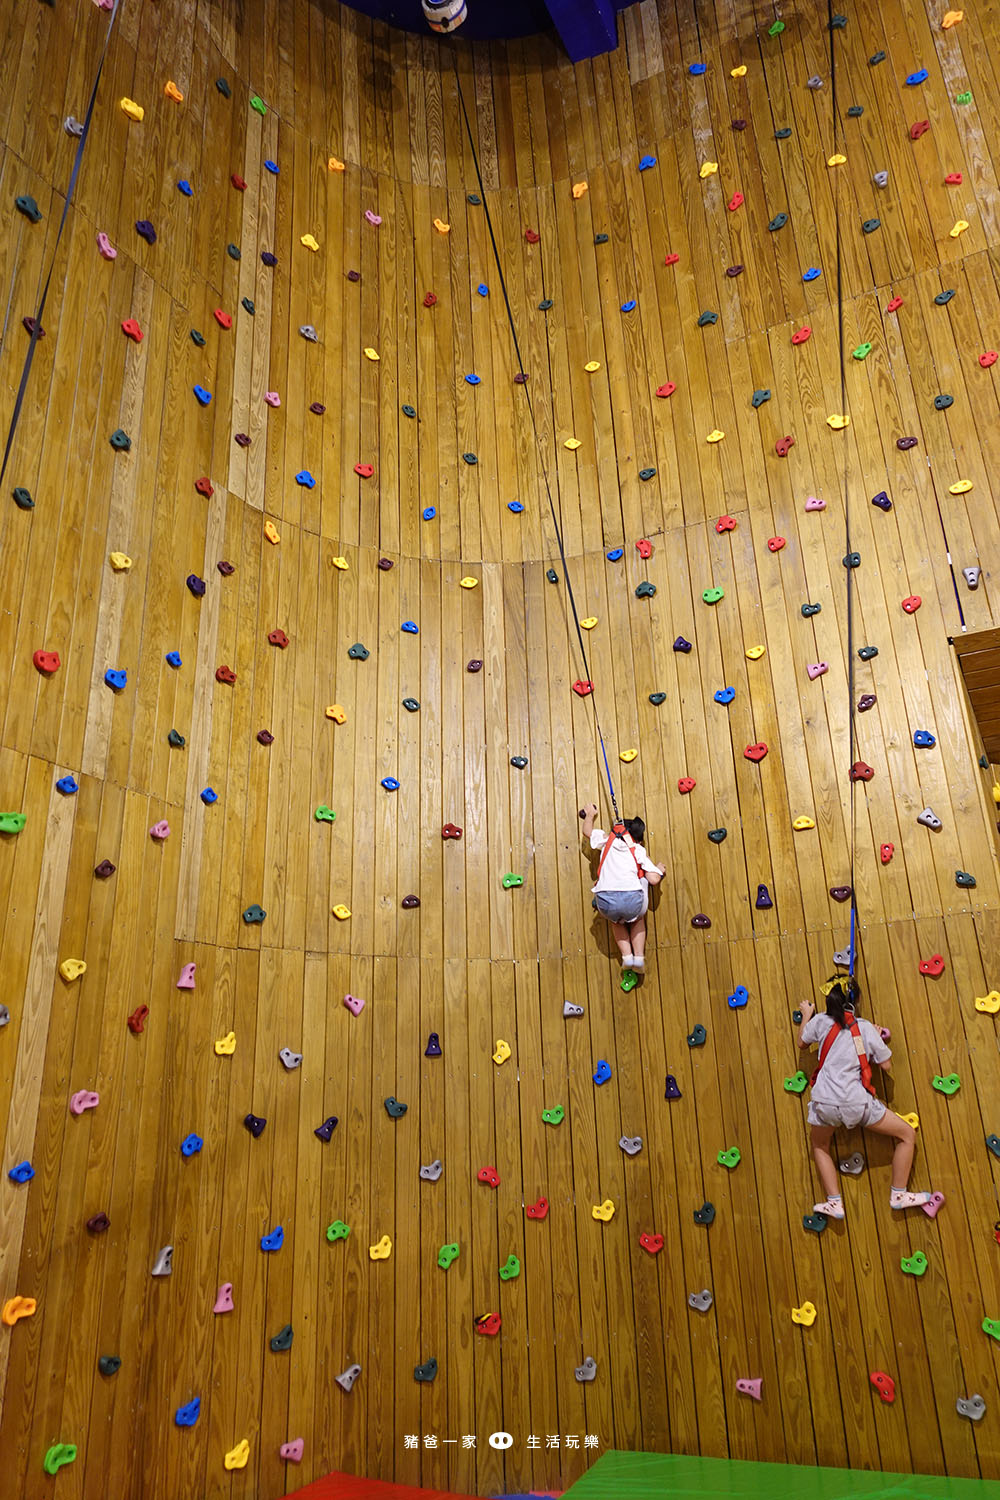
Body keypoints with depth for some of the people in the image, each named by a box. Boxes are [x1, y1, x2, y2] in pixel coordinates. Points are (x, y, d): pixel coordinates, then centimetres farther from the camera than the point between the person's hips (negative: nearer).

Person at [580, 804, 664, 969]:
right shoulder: (640, 851, 15)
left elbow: (587, 831, 38)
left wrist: (590, 815, 57)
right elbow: (654, 879, 7)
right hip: (632, 900, -1)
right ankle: (639, 956, 22)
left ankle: (626, 956, 19)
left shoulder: (607, 839, 20)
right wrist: (660, 870, 30)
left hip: (606, 901, 1)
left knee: (616, 920, 36)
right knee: (638, 919, 36)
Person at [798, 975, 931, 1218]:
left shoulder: (820, 1022, 2)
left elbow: (802, 1043, 20)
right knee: (907, 1135, 20)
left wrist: (806, 1016, 35)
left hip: (824, 1103, 2)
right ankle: (899, 1194, 21)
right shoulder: (865, 1028, -1)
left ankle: (834, 1202, 18)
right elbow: (886, 1065, 5)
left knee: (819, 1145, 29)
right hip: (857, 1103, -2)